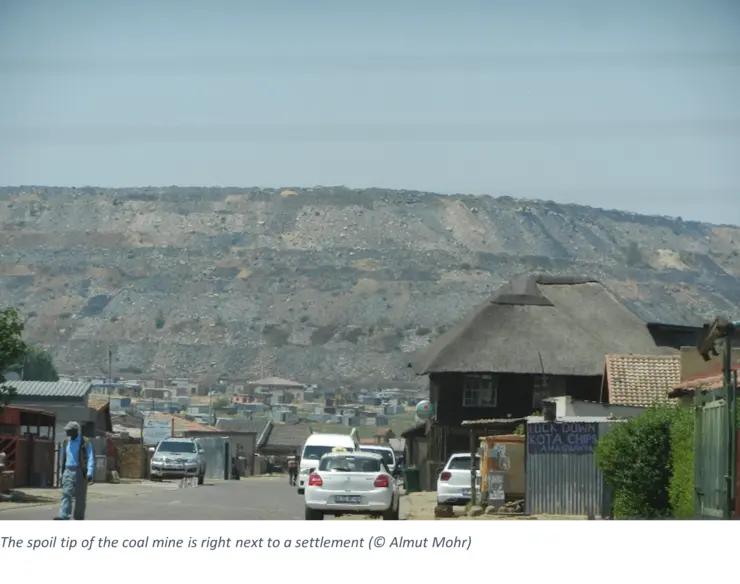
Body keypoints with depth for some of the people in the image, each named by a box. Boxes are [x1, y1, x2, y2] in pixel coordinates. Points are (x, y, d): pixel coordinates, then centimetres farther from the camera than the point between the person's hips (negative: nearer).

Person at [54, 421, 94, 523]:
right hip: (68, 472, 4)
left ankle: (79, 518, 12)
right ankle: (63, 517, -20)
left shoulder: (85, 443, -5)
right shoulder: (66, 442, 11)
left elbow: (91, 459, -10)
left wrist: (90, 473, -20)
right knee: (66, 494, -10)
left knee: (80, 497, 2)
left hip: (80, 472, -4)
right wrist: (62, 472, 20)